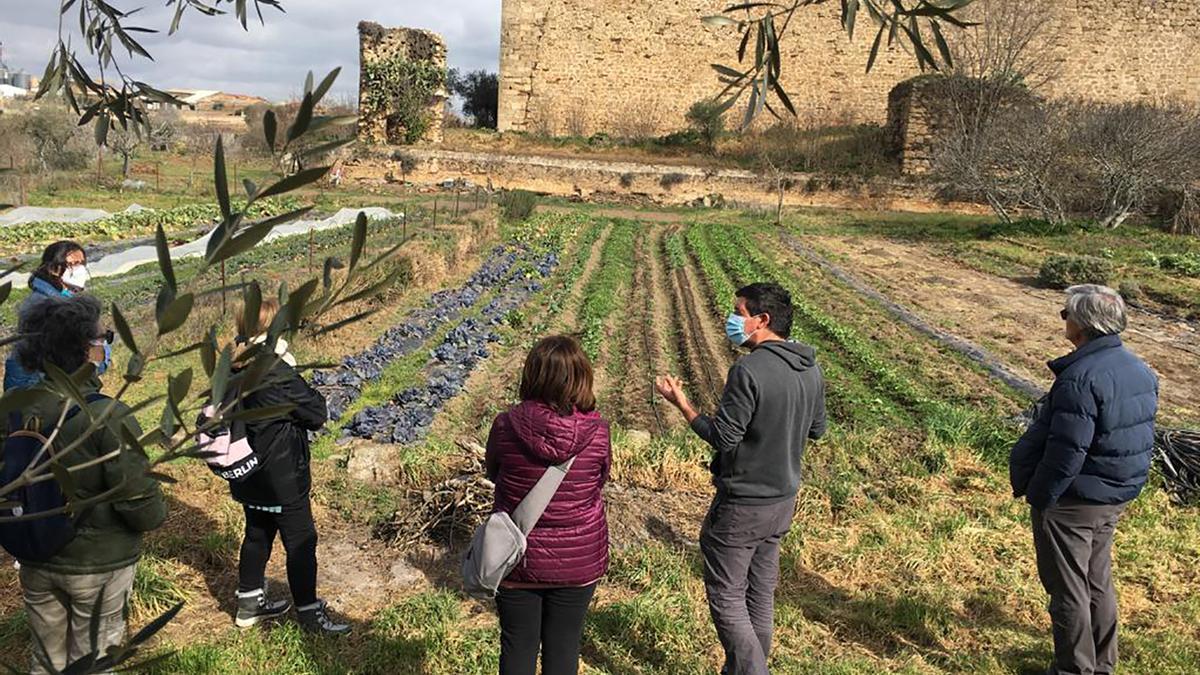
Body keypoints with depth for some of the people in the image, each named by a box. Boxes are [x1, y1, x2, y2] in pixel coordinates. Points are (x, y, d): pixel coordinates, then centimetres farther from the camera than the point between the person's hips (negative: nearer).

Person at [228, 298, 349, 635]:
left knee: (257, 537, 23)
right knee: (301, 543, 6)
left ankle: (250, 605, 37)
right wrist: (297, 376, -8)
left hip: (249, 479, 8)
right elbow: (318, 415, -17)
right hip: (282, 482, -8)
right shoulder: (279, 376, -26)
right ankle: (309, 613, 18)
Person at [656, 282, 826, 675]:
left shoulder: (749, 370, -24)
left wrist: (682, 404, -10)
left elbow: (723, 438, -21)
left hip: (742, 506, -8)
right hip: (783, 500, 8)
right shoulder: (811, 369, 1)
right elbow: (816, 430, 11)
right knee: (761, 594, 20)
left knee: (726, 597, 6)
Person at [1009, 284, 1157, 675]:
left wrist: (1037, 496, -15)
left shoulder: (1080, 378, -27)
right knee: (1098, 582, 23)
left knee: (1068, 590, 7)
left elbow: (1066, 453, -27)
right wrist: (1122, 484, 20)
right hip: (1116, 499, 9)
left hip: (1072, 502, -9)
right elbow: (1141, 439, 12)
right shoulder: (1140, 371, 3)